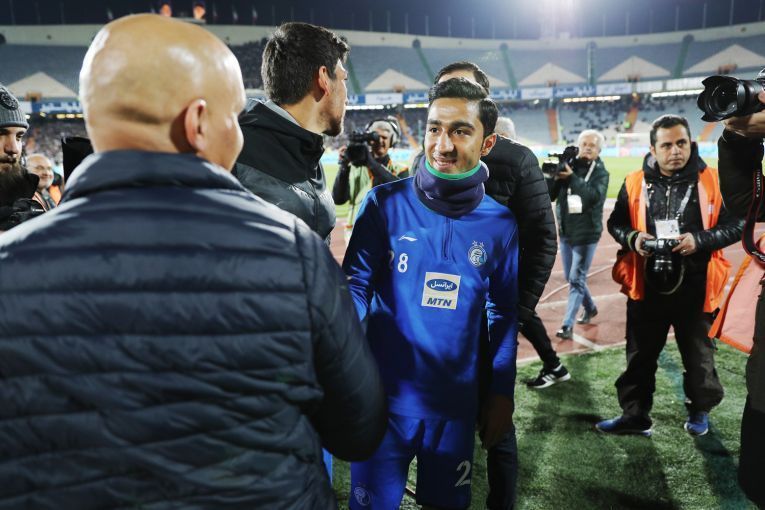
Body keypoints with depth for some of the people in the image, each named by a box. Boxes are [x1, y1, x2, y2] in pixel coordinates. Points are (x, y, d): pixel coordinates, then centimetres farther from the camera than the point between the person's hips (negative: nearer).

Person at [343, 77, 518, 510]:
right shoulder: (385, 203, -10)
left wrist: (502, 393, 6)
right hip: (384, 399, -2)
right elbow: (356, 287, -7)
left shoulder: (500, 224, -2)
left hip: (457, 405, 2)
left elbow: (503, 313, 6)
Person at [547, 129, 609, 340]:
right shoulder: (567, 166, 3)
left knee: (576, 279, -7)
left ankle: (567, 325, -4)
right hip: (565, 232, 5)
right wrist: (555, 177, -19)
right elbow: (550, 195, -2)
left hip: (586, 233, -4)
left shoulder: (601, 172, -4)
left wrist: (572, 178, -26)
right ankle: (590, 308, 40)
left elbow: (595, 196, -22)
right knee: (571, 277, 16)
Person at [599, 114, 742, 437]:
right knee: (640, 357, 11)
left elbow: (735, 225, -1)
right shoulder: (636, 183, -1)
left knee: (698, 356, 16)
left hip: (694, 290, -1)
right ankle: (634, 415, 26)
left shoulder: (711, 182, -5)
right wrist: (632, 238, -12)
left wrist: (700, 239, -17)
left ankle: (699, 411, 41)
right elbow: (616, 223, 9)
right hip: (646, 288, 1)